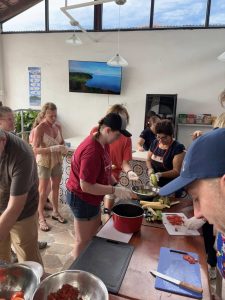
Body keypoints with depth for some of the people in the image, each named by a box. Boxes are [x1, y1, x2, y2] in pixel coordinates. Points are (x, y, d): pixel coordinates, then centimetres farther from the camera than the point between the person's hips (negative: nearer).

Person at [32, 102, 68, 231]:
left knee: (56, 187, 16)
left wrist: (64, 148, -11)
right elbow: (35, 149, -22)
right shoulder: (39, 129, -18)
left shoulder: (58, 126, -1)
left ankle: (56, 212, 34)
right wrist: (52, 149, -34)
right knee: (43, 190, 4)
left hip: (57, 161, 6)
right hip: (44, 162, -5)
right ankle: (41, 217, 21)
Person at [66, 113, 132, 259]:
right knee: (83, 241, 10)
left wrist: (116, 185, 0)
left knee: (94, 234, 26)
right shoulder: (92, 151, -32)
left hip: (91, 197, 10)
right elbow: (86, 186, -31)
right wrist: (115, 191, -27)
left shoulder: (103, 143, -2)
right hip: (82, 199, -10)